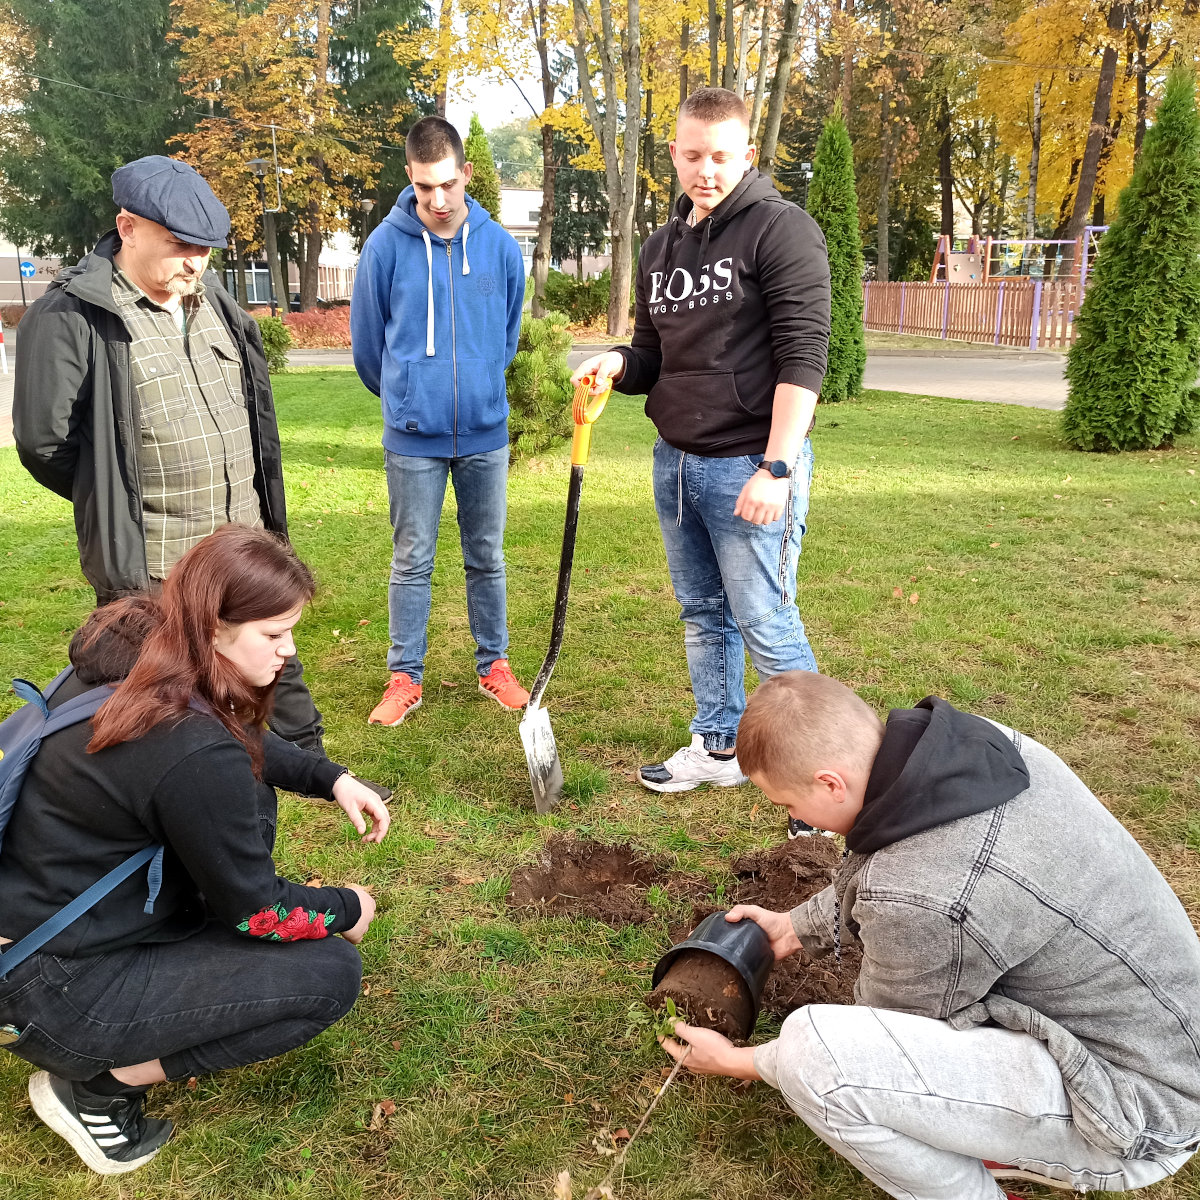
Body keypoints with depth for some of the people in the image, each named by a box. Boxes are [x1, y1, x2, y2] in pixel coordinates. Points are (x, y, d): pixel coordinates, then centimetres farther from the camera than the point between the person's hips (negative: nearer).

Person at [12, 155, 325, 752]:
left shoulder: (212, 300, 10)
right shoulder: (70, 317, -13)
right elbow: (44, 440, -12)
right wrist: (115, 500, 1)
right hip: (148, 568, -6)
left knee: (277, 671, 19)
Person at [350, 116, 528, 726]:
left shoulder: (499, 244, -1)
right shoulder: (386, 245, -8)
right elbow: (367, 341, 5)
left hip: (485, 431, 2)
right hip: (413, 436, -2)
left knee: (487, 557, 12)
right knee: (412, 562, 7)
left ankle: (493, 664, 26)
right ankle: (405, 676, 19)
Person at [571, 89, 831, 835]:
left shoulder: (780, 228, -9)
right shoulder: (662, 248, 15)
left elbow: (803, 356, -16)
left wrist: (776, 467, -22)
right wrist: (620, 364, -2)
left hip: (749, 465, -8)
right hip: (676, 460, 8)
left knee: (765, 624, -3)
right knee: (702, 614, 16)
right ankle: (719, 748, 31)